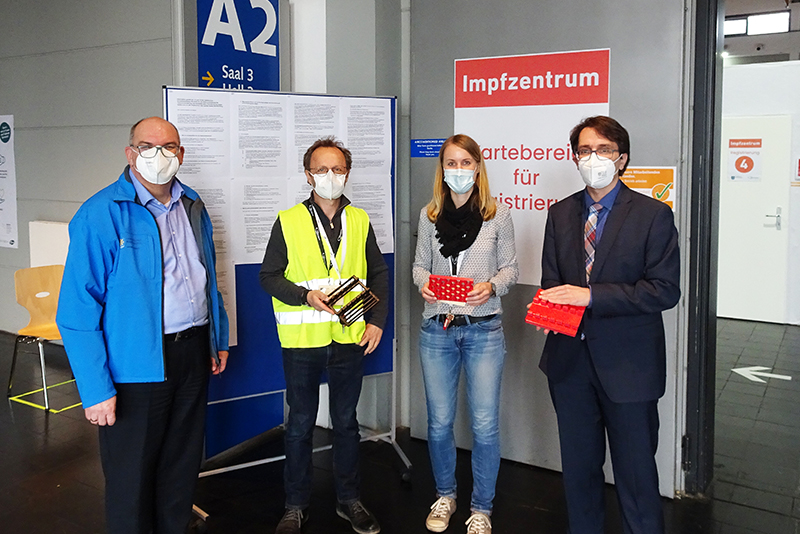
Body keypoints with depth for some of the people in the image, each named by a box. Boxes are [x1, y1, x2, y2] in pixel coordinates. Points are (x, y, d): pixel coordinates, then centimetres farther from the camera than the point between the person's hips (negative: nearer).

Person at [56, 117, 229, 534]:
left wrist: (219, 338, 17)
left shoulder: (192, 207, 8)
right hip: (136, 365, -6)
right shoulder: (99, 214, -13)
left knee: (183, 462, 19)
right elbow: (78, 312, -16)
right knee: (131, 476, 8)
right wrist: (96, 390, -19)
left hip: (193, 353, 6)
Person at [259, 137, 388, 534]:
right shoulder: (288, 222, -3)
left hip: (349, 338, 2)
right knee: (301, 423, 10)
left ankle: (349, 500, 29)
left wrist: (377, 321, 1)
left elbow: (378, 274, 11)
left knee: (346, 421, 14)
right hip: (302, 338, -2)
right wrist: (306, 296, -18)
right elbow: (269, 276, -2)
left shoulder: (359, 221, 6)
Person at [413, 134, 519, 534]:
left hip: (483, 329, -2)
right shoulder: (429, 215, 5)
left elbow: (510, 269, 4)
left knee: (485, 424, 2)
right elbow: (420, 264, 12)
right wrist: (424, 284, -9)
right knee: (439, 421, 11)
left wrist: (491, 287, -16)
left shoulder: (498, 215, 0)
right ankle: (445, 495, 33)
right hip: (437, 328, 2)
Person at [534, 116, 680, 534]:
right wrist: (548, 308, -12)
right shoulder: (560, 214, 9)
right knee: (578, 465, 17)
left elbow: (664, 290, -13)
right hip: (569, 356, 4)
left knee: (635, 470, 6)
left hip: (626, 362, -4)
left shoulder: (653, 215, -6)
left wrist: (591, 296, -21)